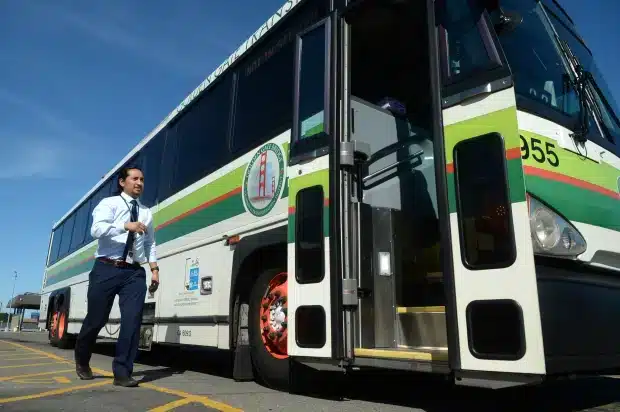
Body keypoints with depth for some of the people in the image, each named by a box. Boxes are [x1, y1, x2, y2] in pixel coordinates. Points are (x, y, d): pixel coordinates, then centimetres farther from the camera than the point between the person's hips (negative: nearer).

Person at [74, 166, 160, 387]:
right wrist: (126, 226, -27)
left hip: (134, 272, 3)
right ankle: (82, 362, 35)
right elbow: (96, 230, -15)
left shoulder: (146, 212, 16)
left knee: (132, 320, -8)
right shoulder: (109, 204, 3)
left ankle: (122, 373, -1)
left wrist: (154, 269, 4)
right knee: (96, 319, 7)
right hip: (107, 269, -3)